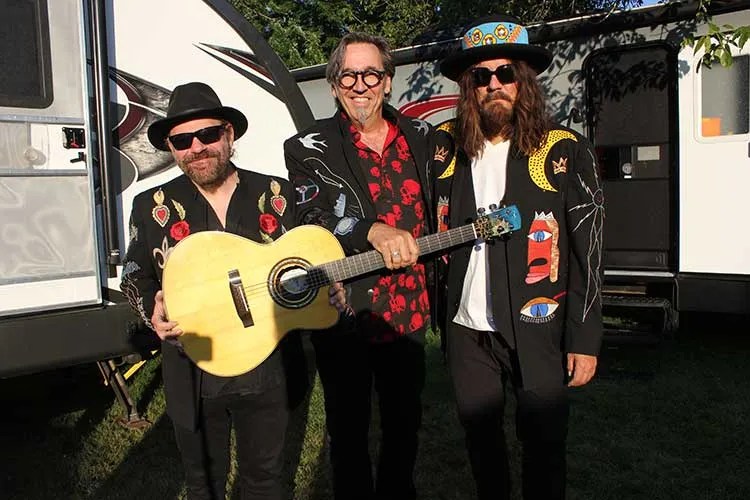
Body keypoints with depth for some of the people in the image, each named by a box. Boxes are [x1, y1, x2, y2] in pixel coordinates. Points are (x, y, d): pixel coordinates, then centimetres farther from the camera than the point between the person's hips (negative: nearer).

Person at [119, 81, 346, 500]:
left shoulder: (279, 195, -1)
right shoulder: (153, 207, -2)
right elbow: (136, 276, 5)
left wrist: (328, 290, -13)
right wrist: (153, 311, -16)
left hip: (269, 370, 1)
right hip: (195, 376, 0)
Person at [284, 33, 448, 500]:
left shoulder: (421, 138, 7)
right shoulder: (310, 148, -4)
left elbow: (436, 214, 15)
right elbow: (311, 219, -18)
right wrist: (373, 231, -33)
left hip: (409, 310, 4)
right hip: (344, 315, -3)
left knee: (405, 420, 19)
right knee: (349, 427, 12)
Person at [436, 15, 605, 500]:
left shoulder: (566, 151, -5)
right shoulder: (449, 155, 4)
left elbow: (588, 252, -6)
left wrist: (584, 340, -9)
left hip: (537, 331, -3)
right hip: (466, 330, 3)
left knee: (544, 446, 6)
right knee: (481, 440, 15)